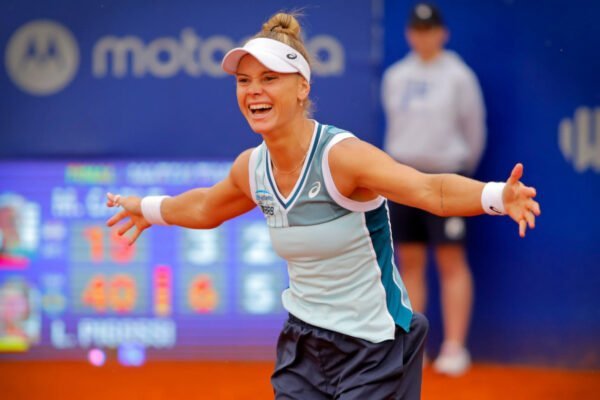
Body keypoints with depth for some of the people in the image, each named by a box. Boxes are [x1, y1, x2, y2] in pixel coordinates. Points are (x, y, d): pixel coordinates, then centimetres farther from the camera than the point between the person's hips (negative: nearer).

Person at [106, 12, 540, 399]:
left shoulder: (340, 155, -23)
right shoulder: (251, 167, -2)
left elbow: (431, 191, -36)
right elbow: (206, 208, 23)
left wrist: (499, 196, -54)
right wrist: (148, 208, 38)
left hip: (371, 349, -6)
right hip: (304, 346, 6)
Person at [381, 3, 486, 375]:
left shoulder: (459, 76, -4)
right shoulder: (395, 76, 8)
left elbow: (474, 131, 3)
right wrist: (403, 163, 14)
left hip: (446, 176, -4)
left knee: (451, 261, -4)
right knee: (410, 262, 7)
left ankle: (455, 348, -2)